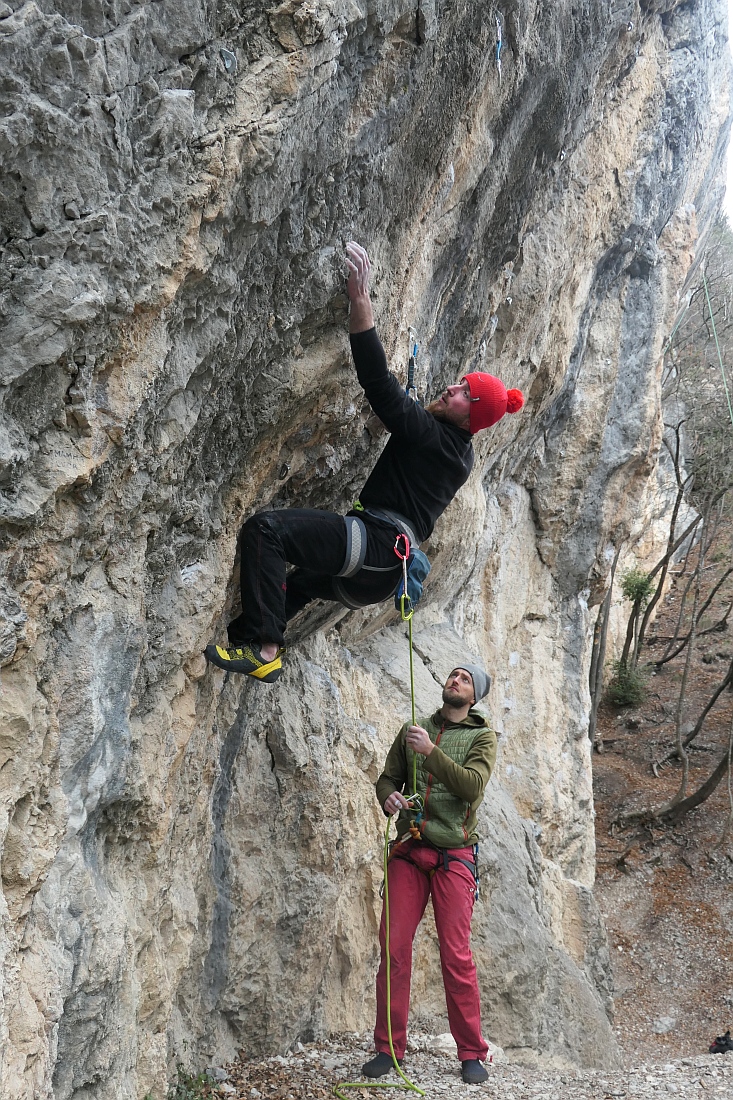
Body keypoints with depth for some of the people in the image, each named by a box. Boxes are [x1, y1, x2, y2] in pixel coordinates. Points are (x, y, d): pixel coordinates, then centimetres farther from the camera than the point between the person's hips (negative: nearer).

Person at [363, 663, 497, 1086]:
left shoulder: (482, 737, 4)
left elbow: (473, 785, -12)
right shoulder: (413, 730, 14)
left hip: (453, 855, -3)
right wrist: (388, 797, -7)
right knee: (395, 949, -1)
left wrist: (431, 751, -20)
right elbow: (388, 777, 16)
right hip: (408, 852, 3)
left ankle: (472, 1054, 6)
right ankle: (389, 1047, 9)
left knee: (456, 955, -5)